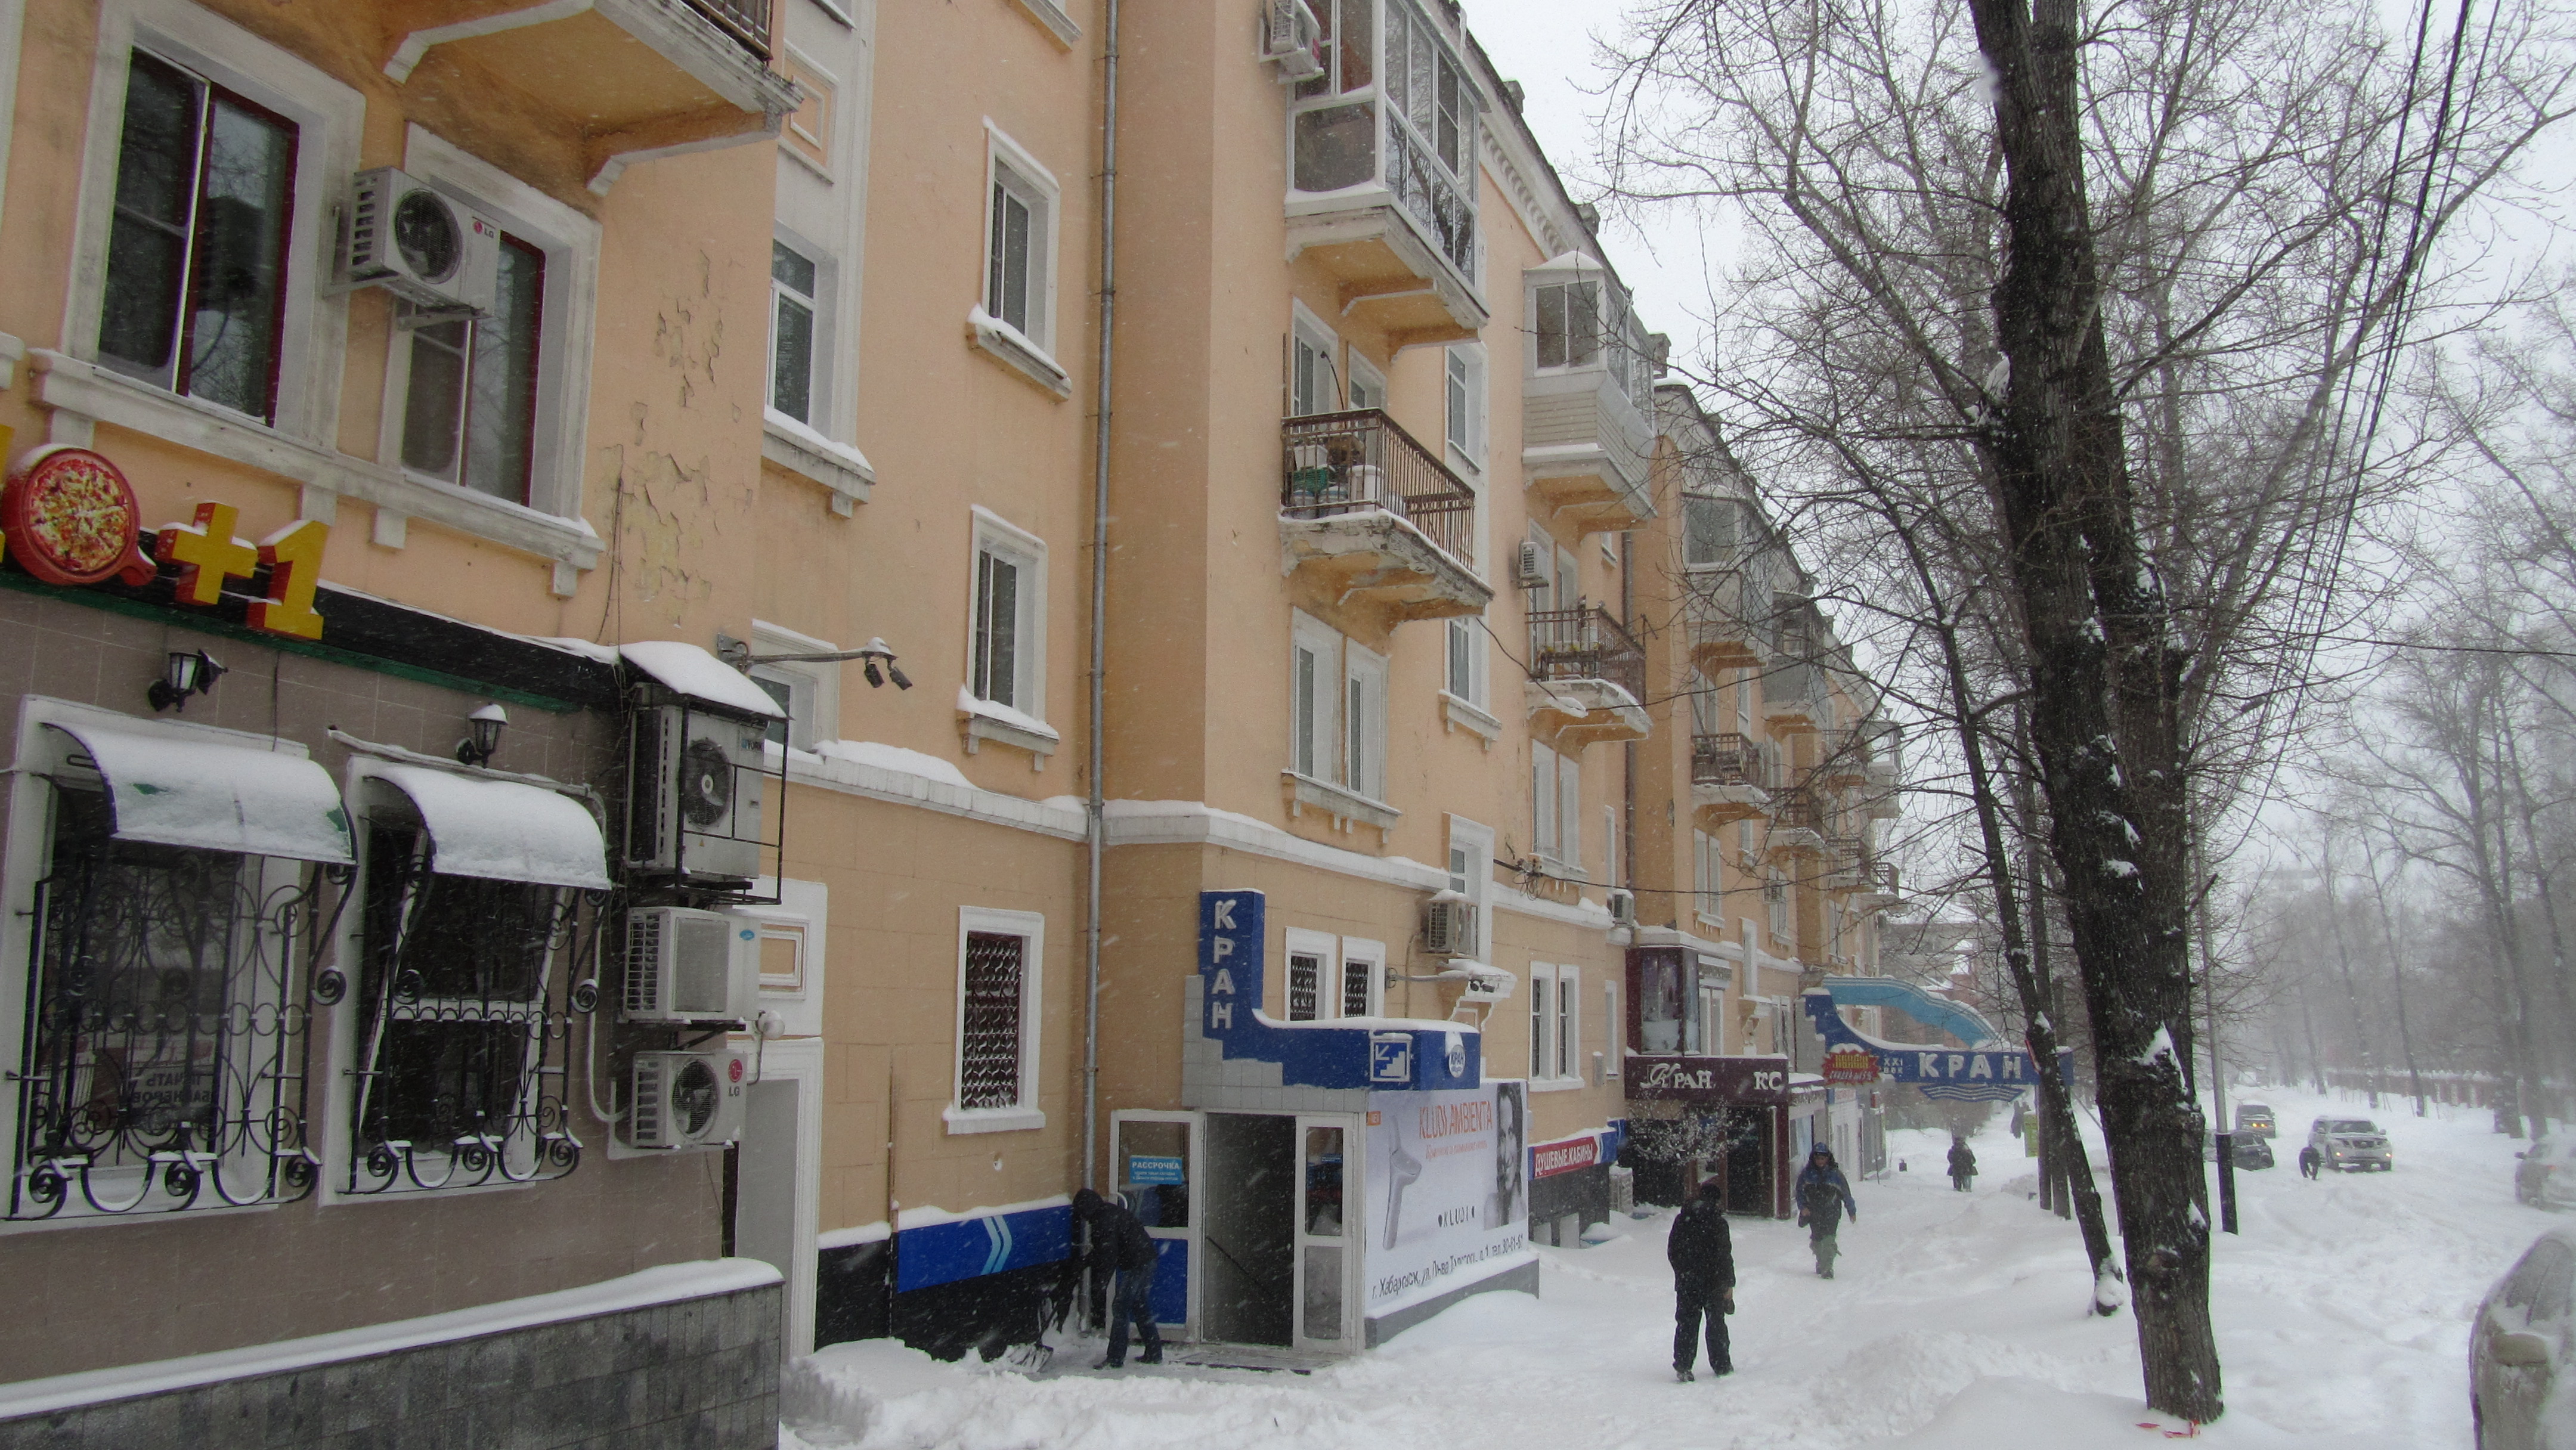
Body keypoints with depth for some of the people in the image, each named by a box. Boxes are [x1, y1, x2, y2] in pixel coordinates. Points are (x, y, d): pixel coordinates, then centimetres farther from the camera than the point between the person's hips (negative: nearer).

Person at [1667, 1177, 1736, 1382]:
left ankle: (1683, 1366, -3)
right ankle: (1721, 1366, 19)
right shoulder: (1717, 1222, -12)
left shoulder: (1681, 1220, 1)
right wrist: (1729, 1284, -5)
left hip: (1686, 1283, 3)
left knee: (1687, 1323, 6)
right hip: (1713, 1282, -3)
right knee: (1716, 1323, 11)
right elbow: (1724, 1256, -12)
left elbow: (1672, 1252, 7)